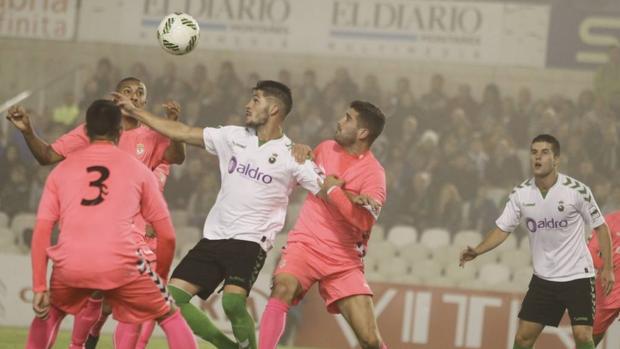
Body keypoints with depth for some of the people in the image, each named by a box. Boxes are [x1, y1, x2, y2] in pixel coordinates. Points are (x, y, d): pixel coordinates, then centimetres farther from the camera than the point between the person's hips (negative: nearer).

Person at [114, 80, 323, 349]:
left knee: (232, 303, -29)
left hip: (250, 241, -5)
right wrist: (135, 112, 11)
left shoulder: (291, 155, -4)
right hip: (214, 236, 6)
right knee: (172, 297, -3)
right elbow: (183, 133, 11)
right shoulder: (233, 137, 8)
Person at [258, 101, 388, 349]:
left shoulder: (372, 172, -7)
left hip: (343, 260, -2)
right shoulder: (326, 149, 8)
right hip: (305, 244, 2)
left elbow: (364, 220, -23)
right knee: (283, 288, -32)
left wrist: (333, 189, -18)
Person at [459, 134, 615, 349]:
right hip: (543, 277, 4)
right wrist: (477, 251, -16)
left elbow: (600, 227, -4)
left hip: (577, 275, -4)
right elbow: (503, 229, 2)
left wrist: (607, 269, -7)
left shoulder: (576, 190, -13)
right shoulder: (521, 194, -3)